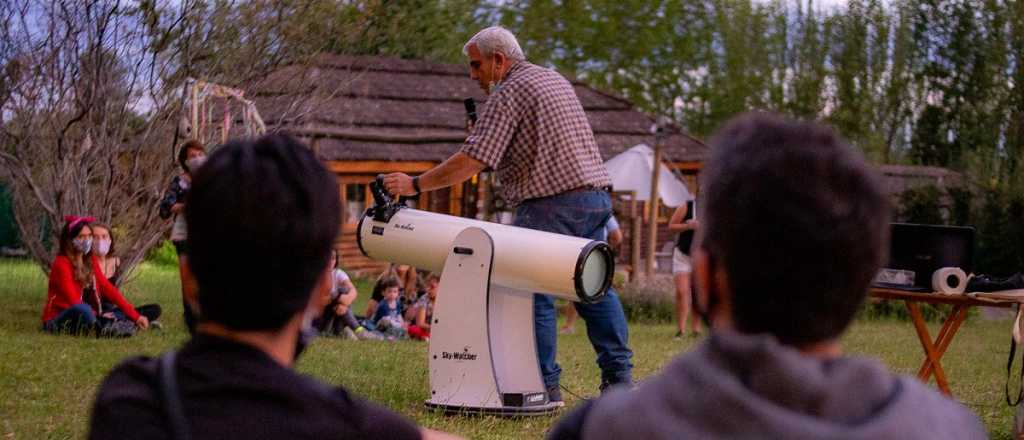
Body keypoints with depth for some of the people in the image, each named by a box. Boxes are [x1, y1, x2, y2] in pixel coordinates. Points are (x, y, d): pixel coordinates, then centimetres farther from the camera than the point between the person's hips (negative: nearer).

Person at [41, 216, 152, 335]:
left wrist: (135, 316, -2)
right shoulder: (61, 264, -15)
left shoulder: (90, 261, 7)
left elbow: (108, 289, 4)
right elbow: (74, 301, -19)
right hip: (57, 321, -8)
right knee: (82, 310, -38)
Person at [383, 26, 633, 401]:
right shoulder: (556, 80, 19)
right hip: (597, 194, 9)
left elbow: (470, 162, -15)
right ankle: (620, 377, 15)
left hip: (553, 204, -9)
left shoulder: (508, 93, -7)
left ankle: (545, 386, -3)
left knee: (533, 292, -3)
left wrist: (416, 184, -12)